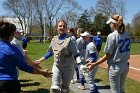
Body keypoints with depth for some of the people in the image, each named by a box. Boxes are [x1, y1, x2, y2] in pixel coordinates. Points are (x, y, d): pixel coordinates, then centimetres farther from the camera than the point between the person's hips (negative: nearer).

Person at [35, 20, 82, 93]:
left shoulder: (70, 40, -11)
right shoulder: (54, 40, 5)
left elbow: (75, 54, -16)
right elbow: (50, 52, 18)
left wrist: (80, 62, -35)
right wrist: (40, 60, 19)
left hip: (68, 67, -3)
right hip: (56, 66, 3)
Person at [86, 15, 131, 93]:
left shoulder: (112, 36, -17)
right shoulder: (127, 34, 2)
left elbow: (108, 56, -16)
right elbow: (127, 51, 8)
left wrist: (94, 64, -11)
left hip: (115, 67, -7)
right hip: (125, 65, 7)